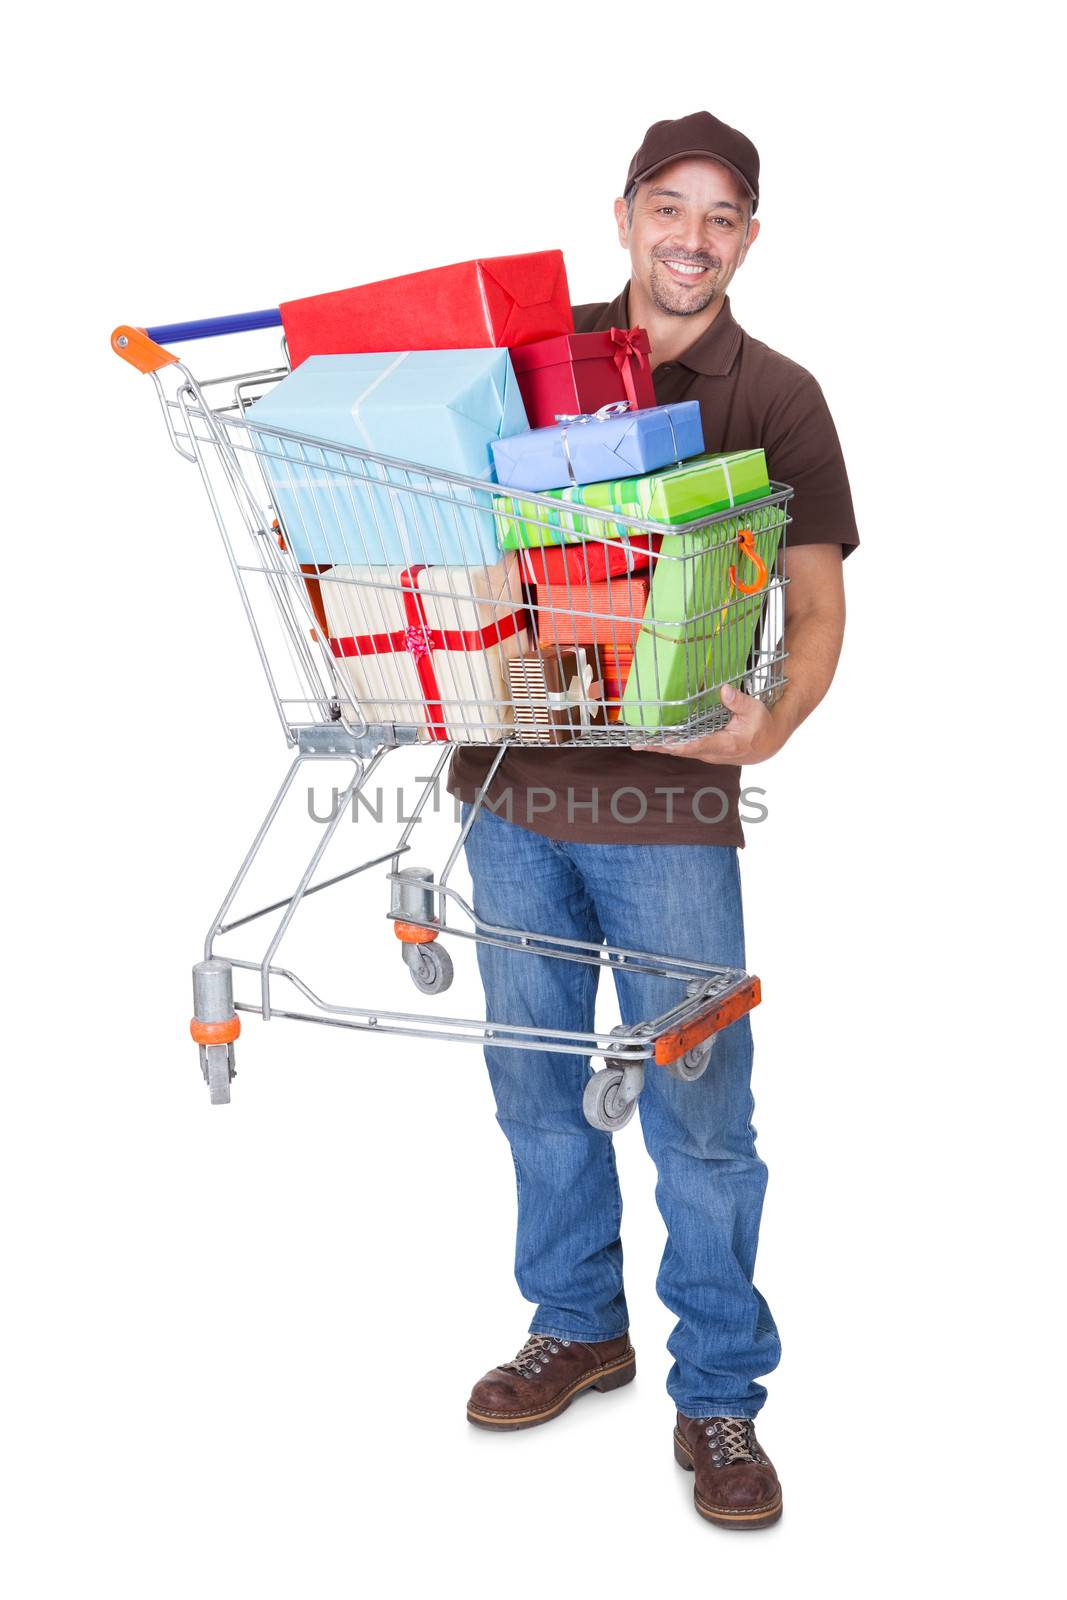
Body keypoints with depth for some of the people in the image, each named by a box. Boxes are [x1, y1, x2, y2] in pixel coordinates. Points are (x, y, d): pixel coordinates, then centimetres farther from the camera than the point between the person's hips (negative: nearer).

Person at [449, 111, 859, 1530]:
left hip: (668, 799, -3)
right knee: (536, 1082, 15)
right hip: (512, 778, 3)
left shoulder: (775, 398, 0)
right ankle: (578, 1327, 36)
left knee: (699, 1112, 3)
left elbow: (818, 604, -1)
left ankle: (718, 1396, 21)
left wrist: (772, 725, -20)